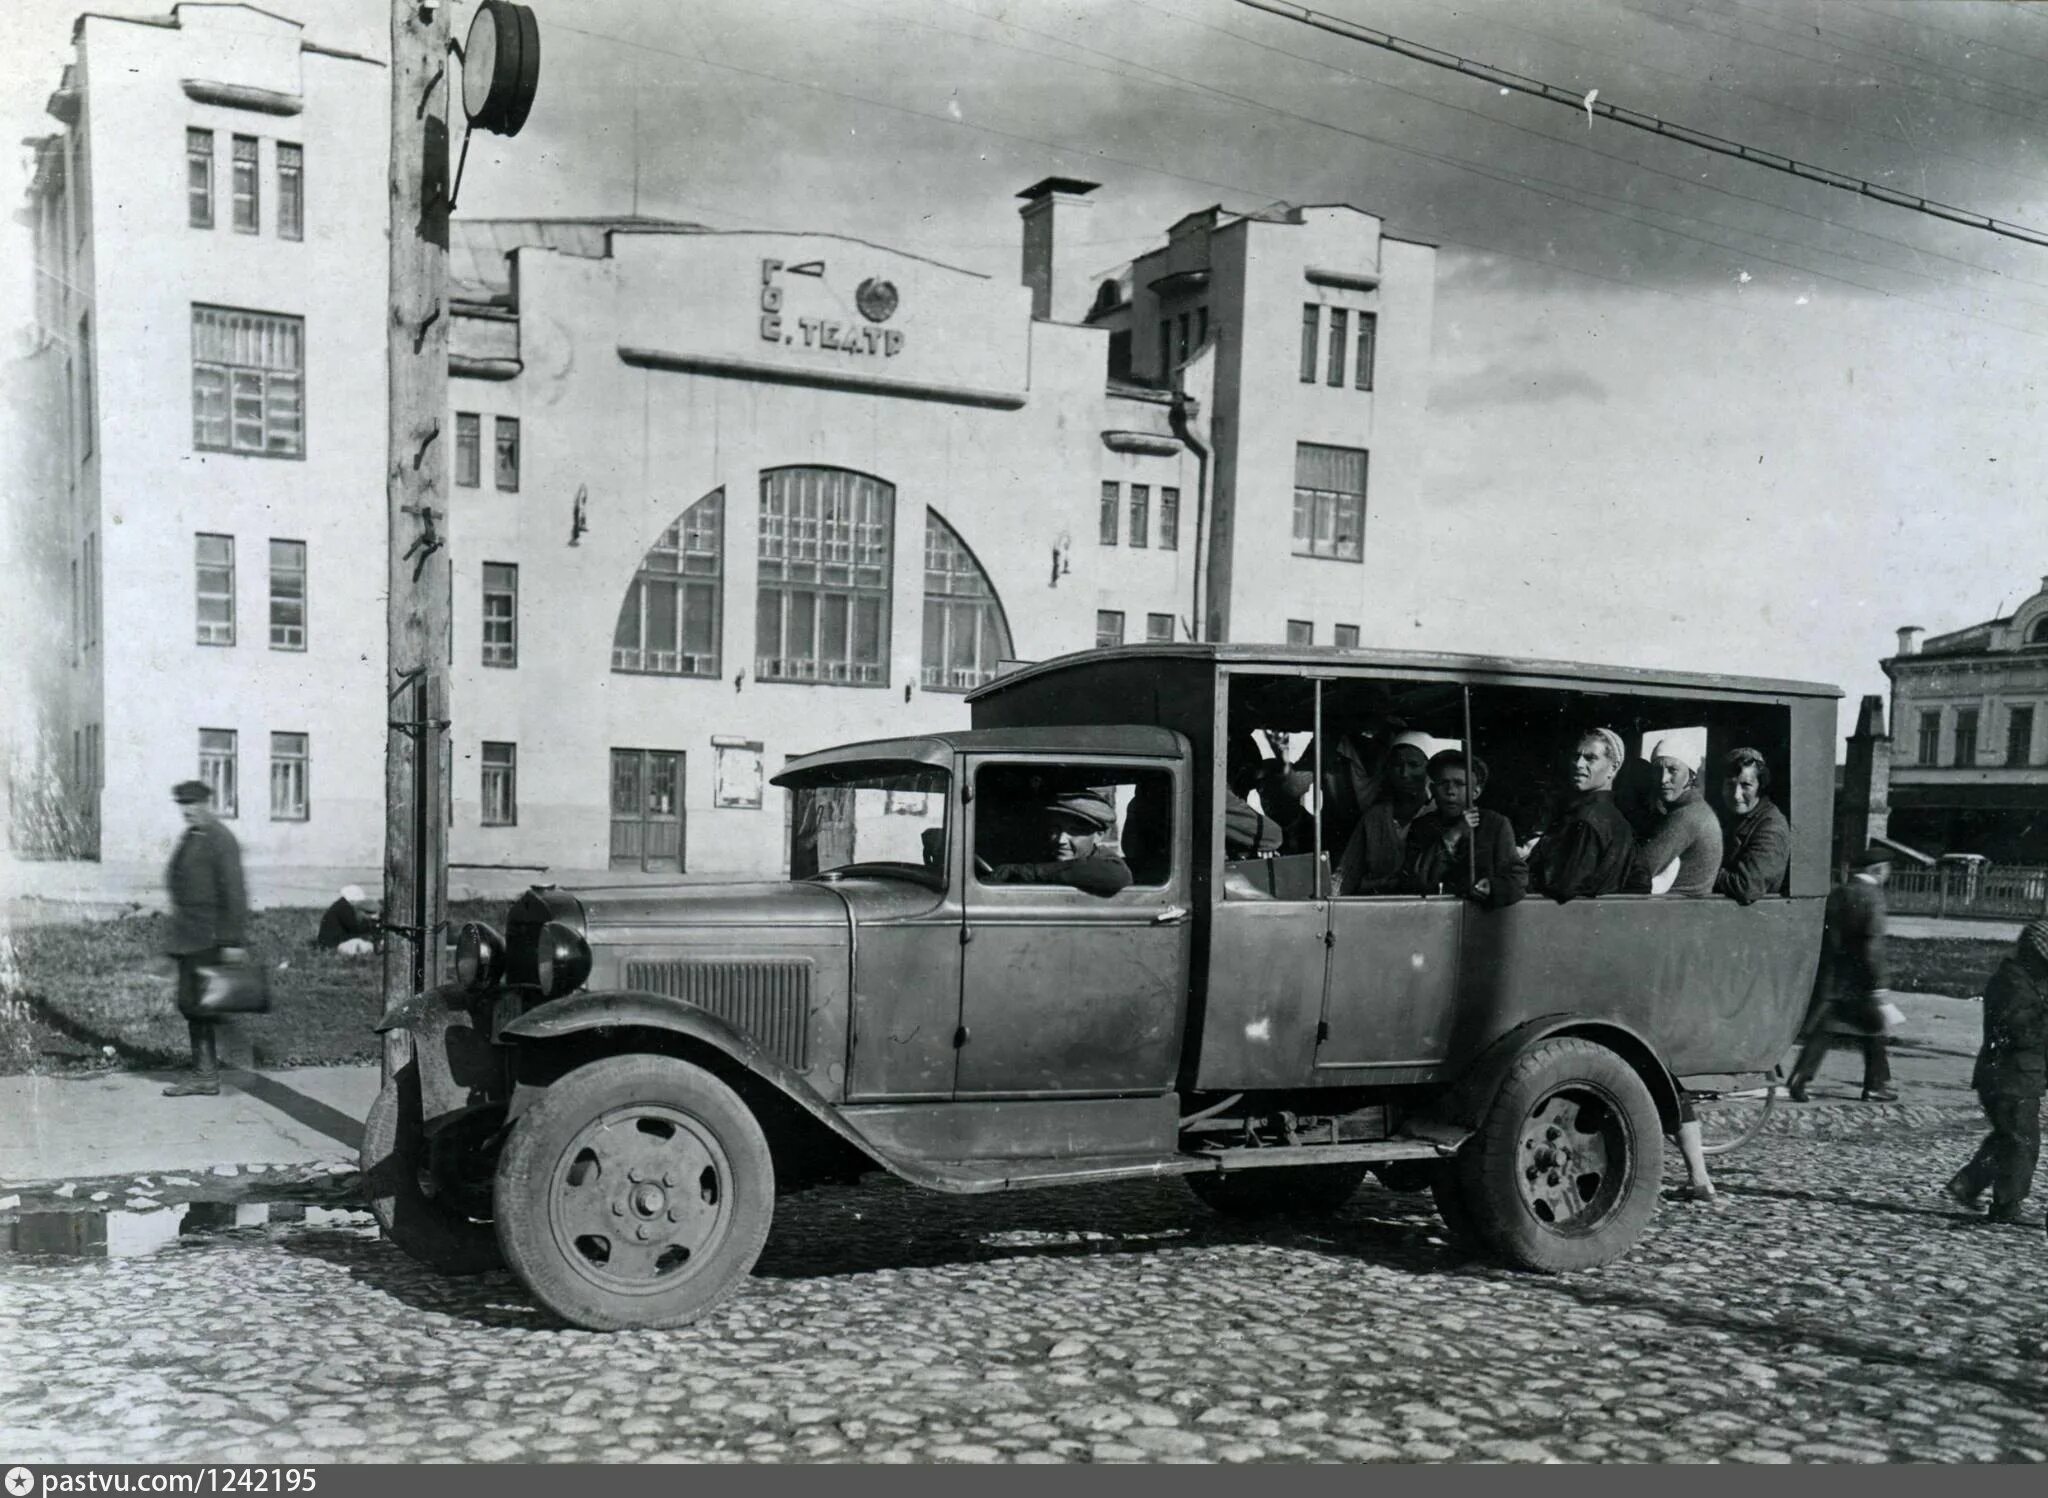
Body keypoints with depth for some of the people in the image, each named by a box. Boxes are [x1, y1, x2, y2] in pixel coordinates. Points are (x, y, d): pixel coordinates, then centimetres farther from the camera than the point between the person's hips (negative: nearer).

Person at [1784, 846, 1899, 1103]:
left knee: (1821, 1031, 6)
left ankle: (1798, 1079, -4)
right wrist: (1878, 986, -16)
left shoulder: (1836, 893, 8)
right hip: (1858, 980, -5)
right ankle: (1876, 1085, 19)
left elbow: (1824, 936, 11)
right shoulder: (1872, 896, -12)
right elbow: (1873, 944, -17)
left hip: (1829, 978, 6)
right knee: (1873, 1032, 11)